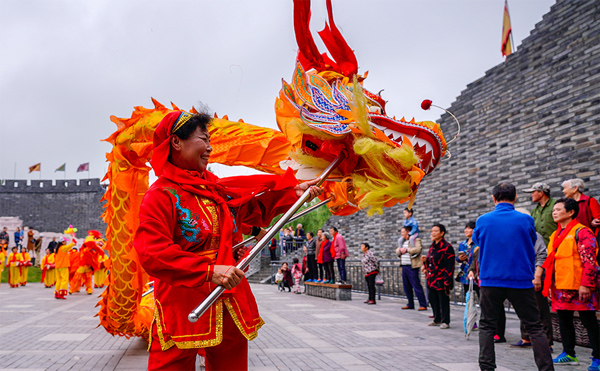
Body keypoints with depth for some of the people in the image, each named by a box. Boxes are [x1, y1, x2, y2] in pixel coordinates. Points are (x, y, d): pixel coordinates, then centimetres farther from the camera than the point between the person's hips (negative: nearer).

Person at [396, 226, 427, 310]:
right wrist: (400, 250, -3)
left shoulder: (416, 240, -6)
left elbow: (418, 249, -23)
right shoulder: (402, 241, 19)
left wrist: (407, 250, -16)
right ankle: (410, 304, 22)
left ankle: (423, 305, -6)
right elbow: (397, 251, 19)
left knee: (416, 286, -10)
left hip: (412, 266, -9)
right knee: (406, 286, 12)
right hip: (404, 267, 9)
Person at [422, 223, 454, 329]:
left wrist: (447, 281, -19)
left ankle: (445, 321, 10)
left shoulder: (447, 247, -12)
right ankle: (437, 319, 28)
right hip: (432, 279, 8)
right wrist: (425, 265, 4)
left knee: (443, 300, 0)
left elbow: (449, 265, -15)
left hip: (441, 280, -8)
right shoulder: (432, 246, 14)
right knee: (432, 299, 14)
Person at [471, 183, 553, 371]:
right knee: (535, 327, 7)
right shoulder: (526, 220, -4)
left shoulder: (483, 221, -3)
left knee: (487, 325, 12)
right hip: (521, 281, 0)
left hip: (490, 280, 1)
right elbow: (531, 246, 12)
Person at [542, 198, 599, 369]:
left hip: (578, 287, -8)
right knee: (563, 320, 13)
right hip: (560, 287, 8)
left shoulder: (581, 232, -9)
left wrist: (586, 285, -21)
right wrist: (550, 284, 17)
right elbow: (550, 261, 21)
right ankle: (568, 354, 24)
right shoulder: (555, 235, 16)